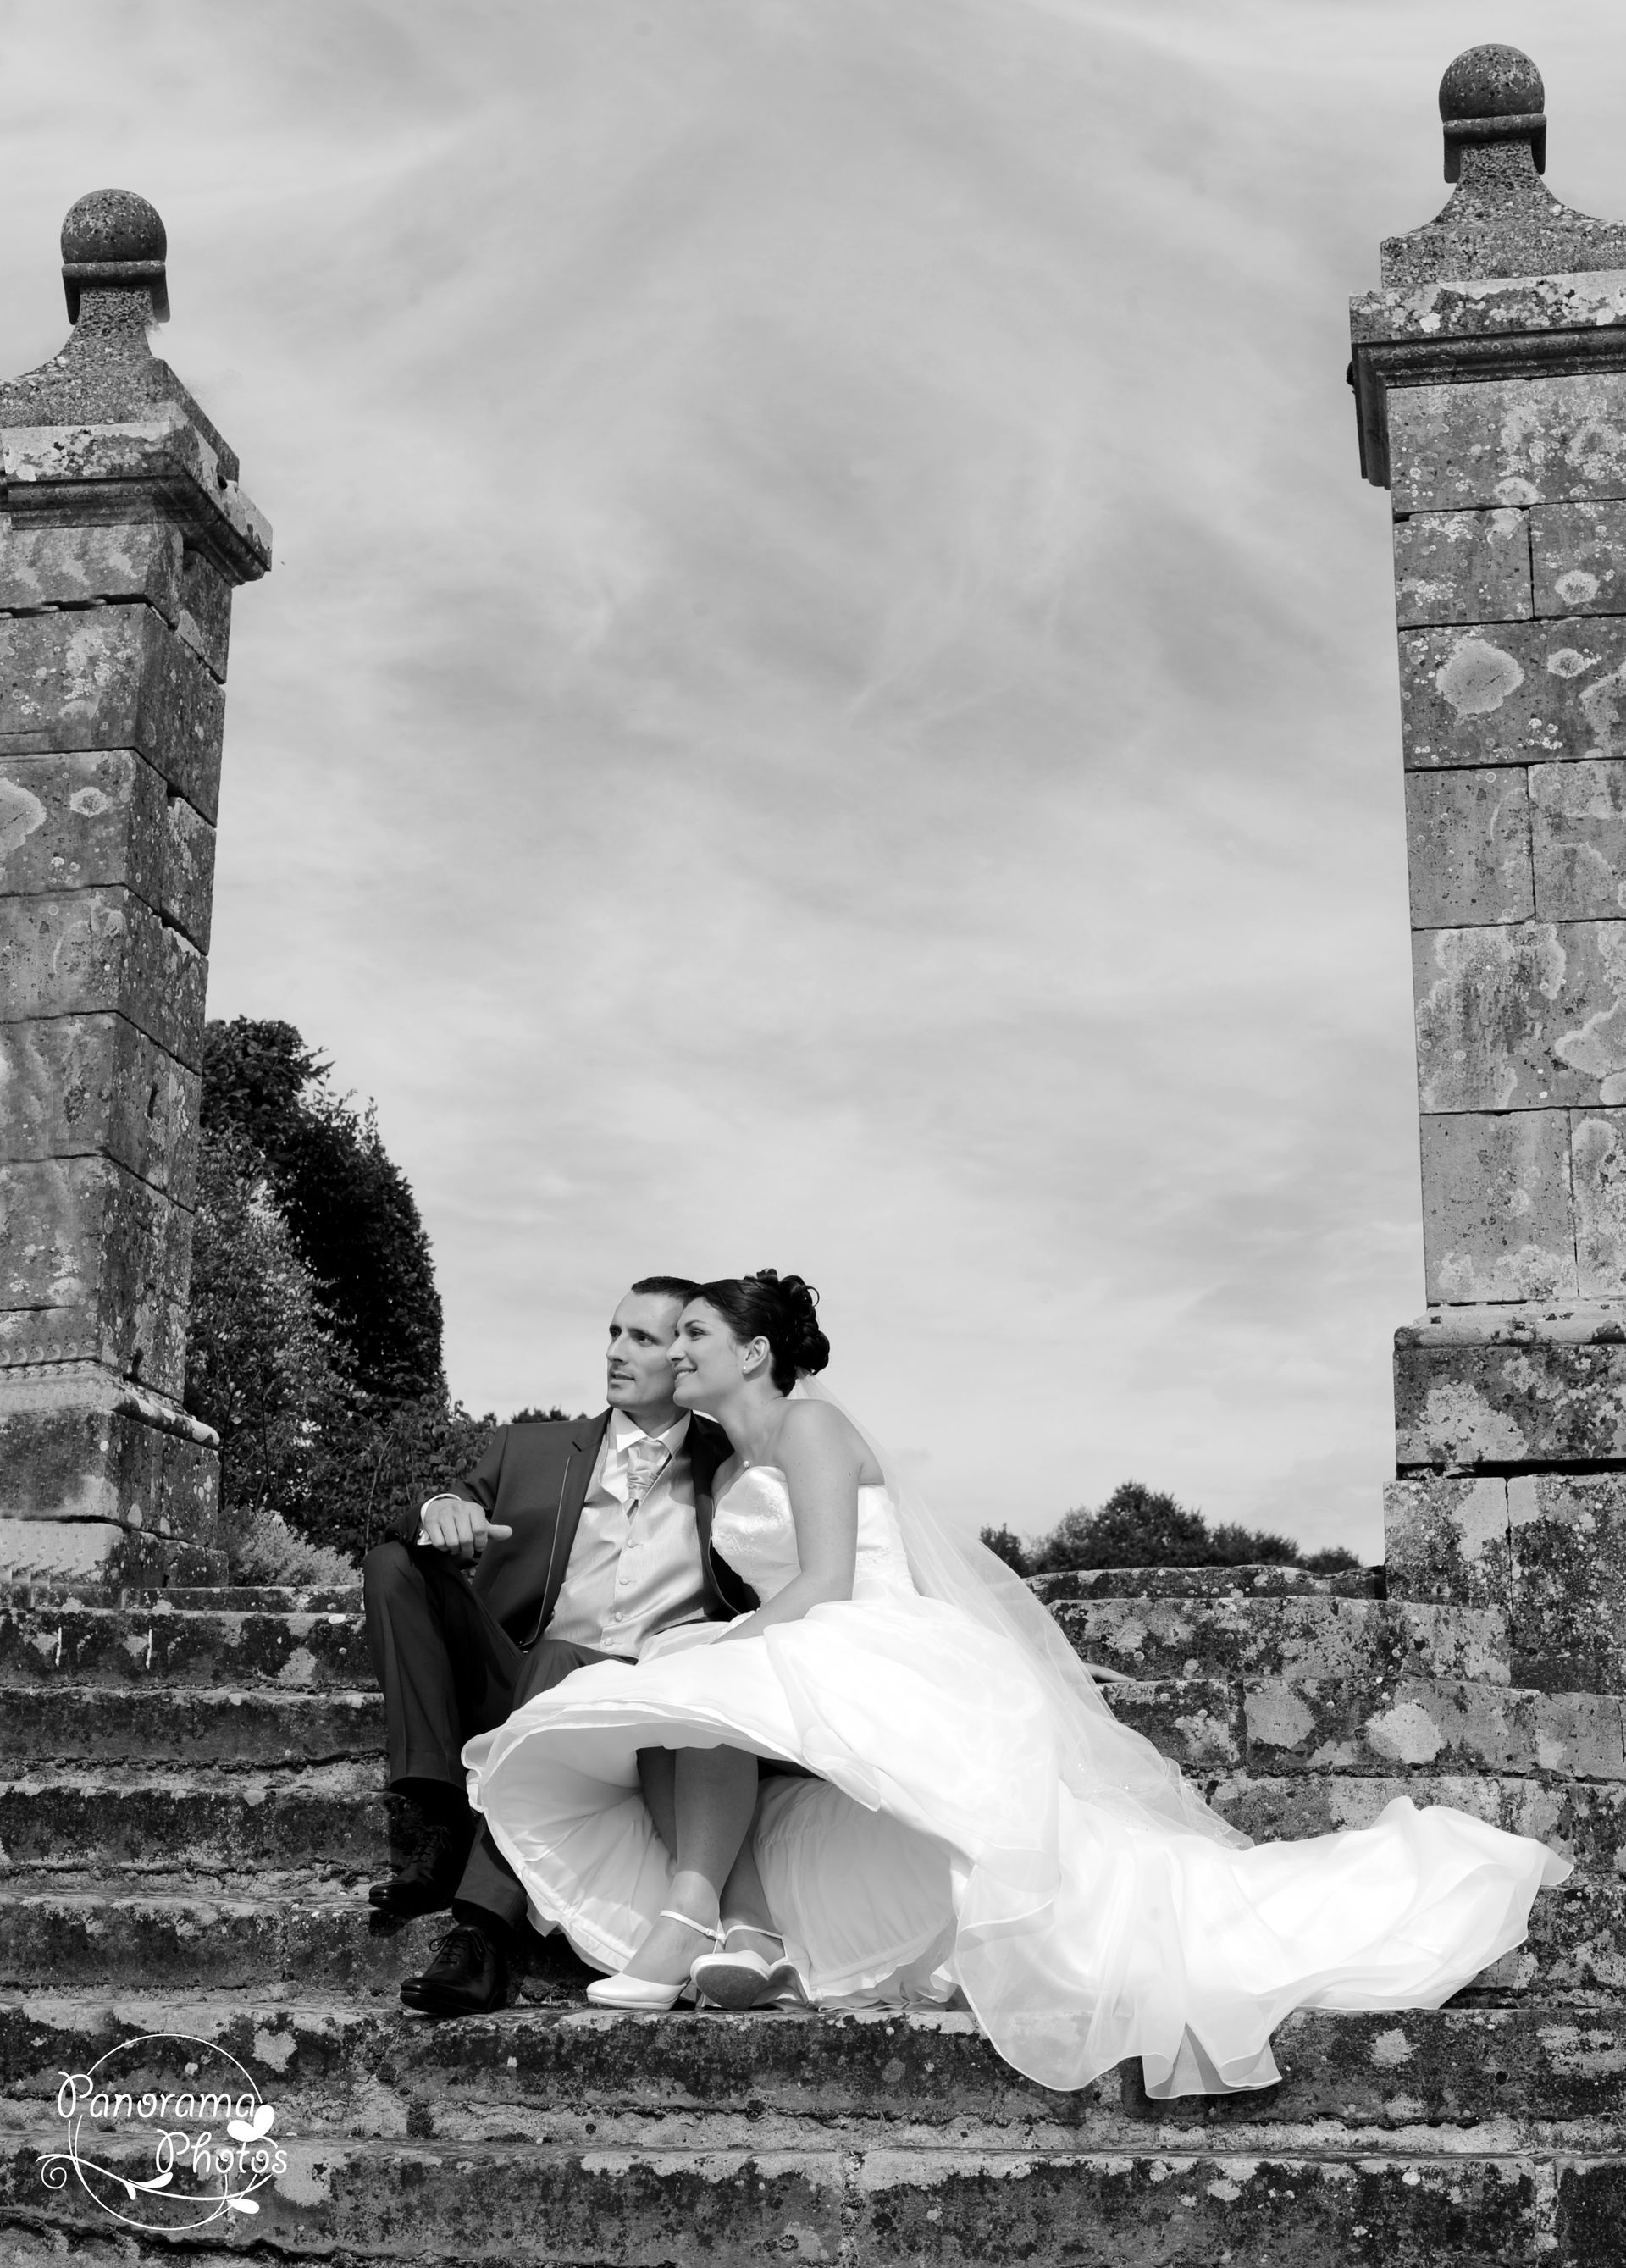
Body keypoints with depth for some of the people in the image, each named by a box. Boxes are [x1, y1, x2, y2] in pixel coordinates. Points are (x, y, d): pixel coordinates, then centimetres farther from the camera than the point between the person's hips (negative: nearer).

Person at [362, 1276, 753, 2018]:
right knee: (394, 1565, -15)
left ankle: (483, 1927, -44)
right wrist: (439, 1509, -13)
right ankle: (445, 1828, -23)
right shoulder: (534, 1448, 21)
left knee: (561, 1664, -36)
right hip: (513, 1689, 4)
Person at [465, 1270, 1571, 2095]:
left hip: (897, 1667, -9)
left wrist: (711, 1662, -15)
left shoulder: (808, 1424, -5)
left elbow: (826, 1584, -16)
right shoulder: (729, 1476, 23)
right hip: (814, 1696, 9)